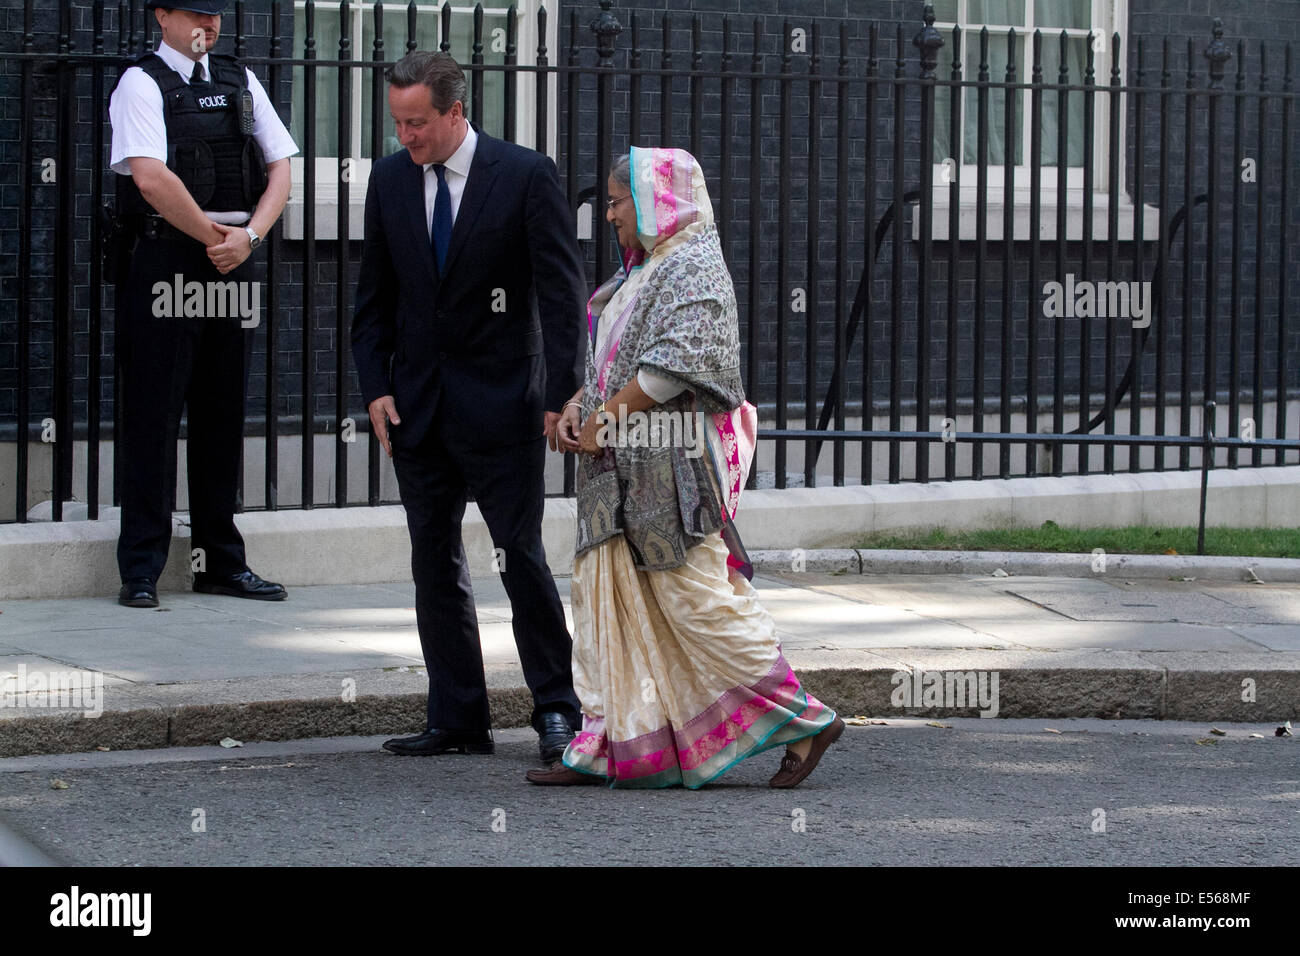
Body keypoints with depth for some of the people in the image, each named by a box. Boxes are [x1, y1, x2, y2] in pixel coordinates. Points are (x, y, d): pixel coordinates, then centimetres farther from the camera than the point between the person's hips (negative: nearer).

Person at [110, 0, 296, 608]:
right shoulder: (142, 84, -5)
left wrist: (247, 236, -5)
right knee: (153, 417, -4)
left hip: (233, 262, 6)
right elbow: (150, 177, -18)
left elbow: (280, 168, 11)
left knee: (223, 416, 10)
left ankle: (221, 563, 17)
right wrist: (212, 235, -12)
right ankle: (141, 569, 0)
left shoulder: (240, 82, 14)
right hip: (164, 258, -6)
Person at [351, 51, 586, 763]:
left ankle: (555, 709, 8)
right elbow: (374, 295, 11)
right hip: (418, 405, 5)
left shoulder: (525, 175, -8)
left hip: (500, 403, -5)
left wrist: (561, 393, -15)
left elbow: (562, 290, -9)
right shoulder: (389, 179, 5)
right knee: (434, 564, 7)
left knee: (521, 558, -4)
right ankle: (458, 721, 14)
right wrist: (375, 387, 0)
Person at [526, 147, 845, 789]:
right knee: (604, 594, 5)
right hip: (624, 471, 10)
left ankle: (804, 721, -2)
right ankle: (606, 747, 6)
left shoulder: (693, 268, -11)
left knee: (700, 600, -9)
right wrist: (578, 403, 5)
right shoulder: (644, 272, 20)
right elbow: (612, 361, 23)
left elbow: (675, 363, -21)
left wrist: (605, 419, -17)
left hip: (674, 461, -10)